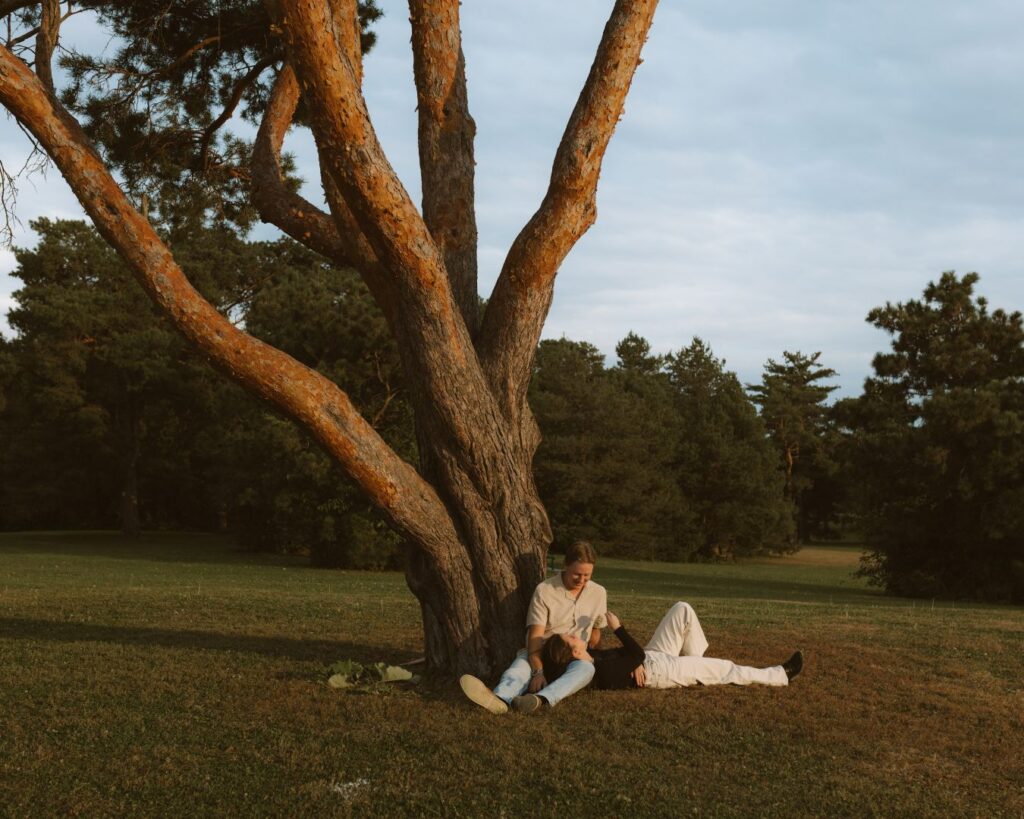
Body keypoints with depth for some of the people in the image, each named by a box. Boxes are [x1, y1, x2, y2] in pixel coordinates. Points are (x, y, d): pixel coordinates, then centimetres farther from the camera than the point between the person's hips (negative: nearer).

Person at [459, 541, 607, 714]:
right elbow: (535, 635, -18)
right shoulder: (544, 591, -10)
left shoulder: (599, 594, 4)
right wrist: (538, 672, -30)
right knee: (519, 667, -37)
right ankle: (499, 699, -73)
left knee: (585, 668, -36)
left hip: (574, 658, 2)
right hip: (540, 654, -2)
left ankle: (540, 700, -65)